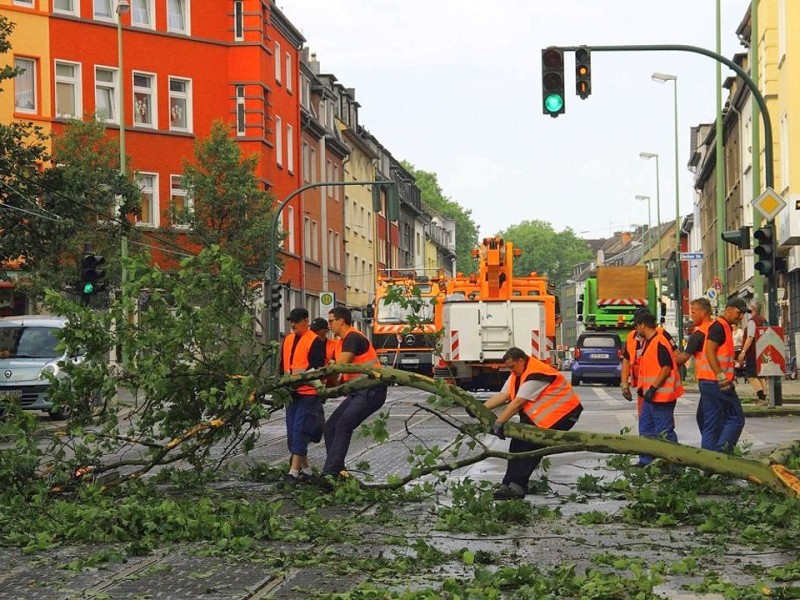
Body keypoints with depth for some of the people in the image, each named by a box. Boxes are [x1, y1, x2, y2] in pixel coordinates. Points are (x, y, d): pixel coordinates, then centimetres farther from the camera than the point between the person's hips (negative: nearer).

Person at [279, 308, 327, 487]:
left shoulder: (314, 341, -8)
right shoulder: (288, 340, 16)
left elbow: (316, 368, -16)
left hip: (308, 393, -8)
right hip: (292, 393, 8)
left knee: (300, 432, -13)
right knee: (292, 432, 9)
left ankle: (293, 471, -16)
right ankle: (305, 469, 18)